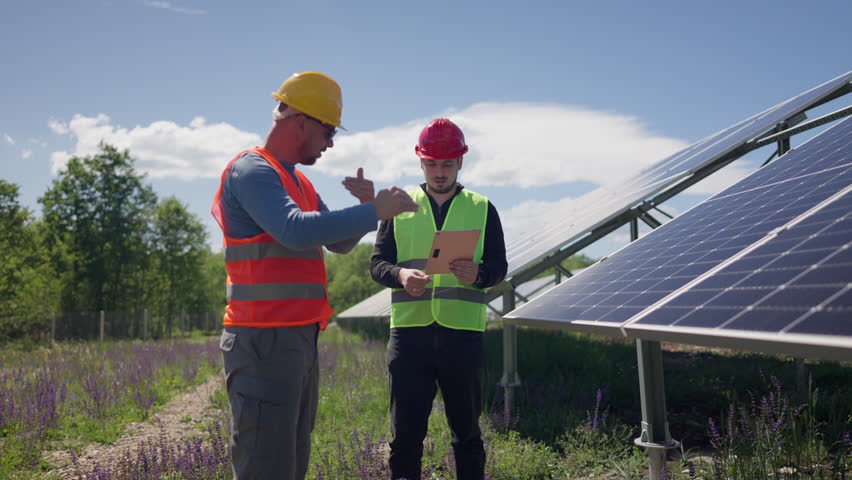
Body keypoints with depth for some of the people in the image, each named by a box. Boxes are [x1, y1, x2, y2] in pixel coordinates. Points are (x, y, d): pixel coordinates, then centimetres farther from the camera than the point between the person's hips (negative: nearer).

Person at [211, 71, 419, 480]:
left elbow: (339, 243, 20)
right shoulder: (251, 171, -11)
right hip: (264, 342, -10)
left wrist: (367, 206, 2)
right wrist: (373, 212, -22)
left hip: (299, 339, 10)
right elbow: (296, 230, -28)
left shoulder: (298, 181, 18)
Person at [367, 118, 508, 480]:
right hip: (410, 330, 0)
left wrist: (477, 273, -20)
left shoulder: (482, 209, 9)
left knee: (466, 429, 11)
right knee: (405, 432, 3)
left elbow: (499, 267, 3)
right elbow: (377, 263, 5)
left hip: (463, 332, 0)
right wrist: (400, 275, -17)